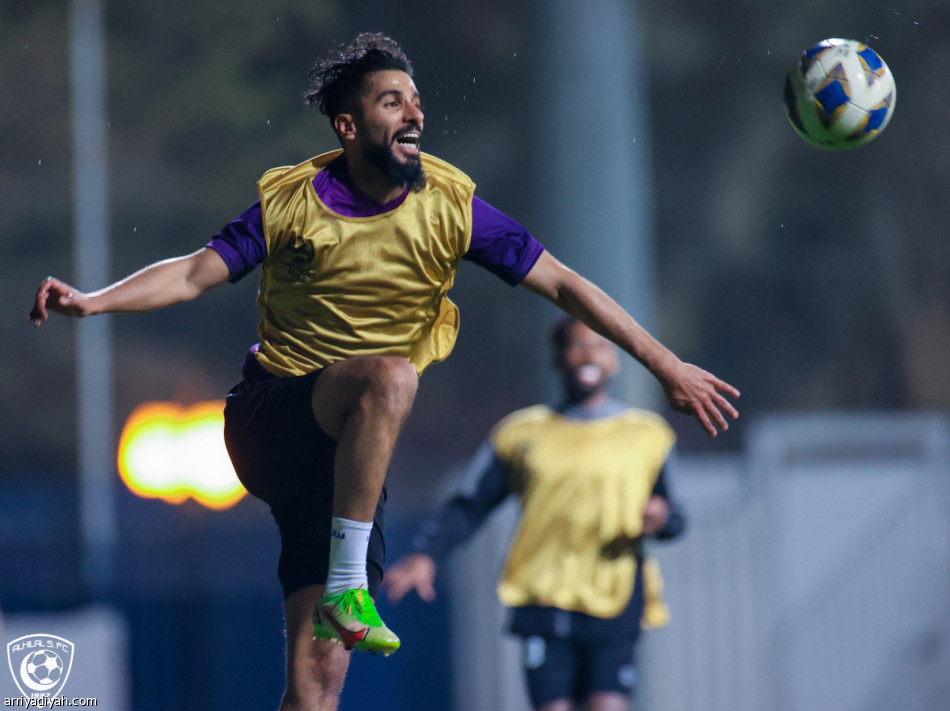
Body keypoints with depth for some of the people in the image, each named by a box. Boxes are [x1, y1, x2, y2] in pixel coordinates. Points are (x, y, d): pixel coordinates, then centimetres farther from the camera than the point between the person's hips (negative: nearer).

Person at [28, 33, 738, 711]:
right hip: (269, 419, -3)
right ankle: (346, 587, -32)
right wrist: (92, 300, -20)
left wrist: (666, 365, -3)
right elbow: (193, 274, -3)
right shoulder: (291, 200, -3)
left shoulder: (450, 203, 0)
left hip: (347, 450, 3)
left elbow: (561, 283, 1)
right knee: (390, 375, -35)